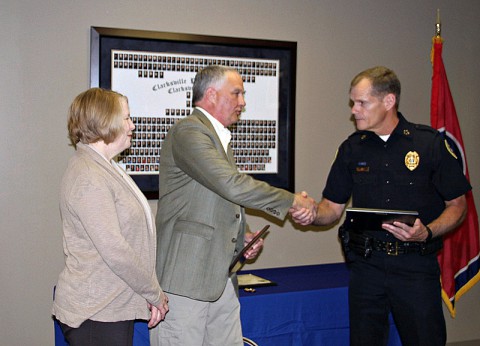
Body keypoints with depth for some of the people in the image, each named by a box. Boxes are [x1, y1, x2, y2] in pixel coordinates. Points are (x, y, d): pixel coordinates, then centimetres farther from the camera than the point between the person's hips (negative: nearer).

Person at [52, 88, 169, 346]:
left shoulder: (104, 169, 14)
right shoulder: (88, 176, -17)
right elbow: (114, 250, -22)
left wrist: (152, 293, 6)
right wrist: (155, 294, -11)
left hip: (114, 308, 9)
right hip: (95, 314, -9)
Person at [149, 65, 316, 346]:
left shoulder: (220, 138, 21)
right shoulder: (188, 131, -11)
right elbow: (231, 184, -22)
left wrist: (242, 234, 11)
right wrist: (292, 201, -13)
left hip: (222, 274, 9)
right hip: (185, 274, -9)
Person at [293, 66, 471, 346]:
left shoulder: (431, 143, -3)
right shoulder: (352, 149, 7)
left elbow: (457, 205, 0)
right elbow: (333, 207, 9)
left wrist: (426, 233, -17)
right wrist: (311, 213, -14)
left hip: (416, 265, -3)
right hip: (366, 264, 3)